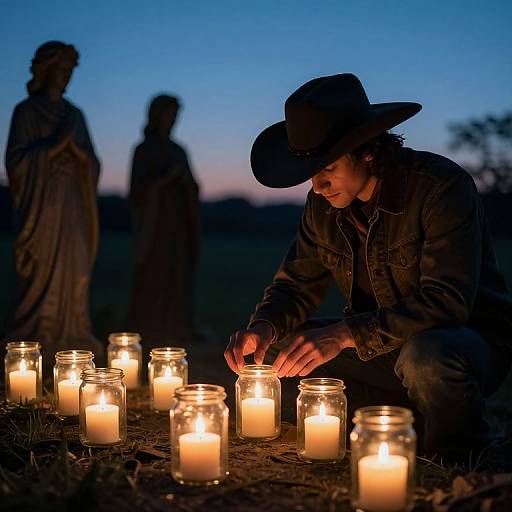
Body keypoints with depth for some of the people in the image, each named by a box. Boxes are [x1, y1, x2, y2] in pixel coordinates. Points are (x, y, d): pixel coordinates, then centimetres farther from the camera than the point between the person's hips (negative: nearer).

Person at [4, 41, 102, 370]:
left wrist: (76, 147, -7)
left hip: (72, 208, 5)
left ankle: (69, 342, 6)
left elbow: (93, 166, 13)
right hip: (41, 207, -5)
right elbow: (15, 161, -6)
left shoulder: (75, 115, 17)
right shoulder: (27, 112, 2)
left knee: (74, 275, 1)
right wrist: (53, 145, -13)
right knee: (40, 277, -8)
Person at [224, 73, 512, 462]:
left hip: (469, 338, -6)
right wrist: (264, 327, -18)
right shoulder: (323, 204, -2)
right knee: (283, 349, -8)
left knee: (424, 358, -40)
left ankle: (464, 467, -9)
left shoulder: (442, 186, -23)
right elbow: (297, 285, 6)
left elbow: (447, 302, -31)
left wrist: (345, 334, -40)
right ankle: (408, 428, -2)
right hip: (382, 347, 7)